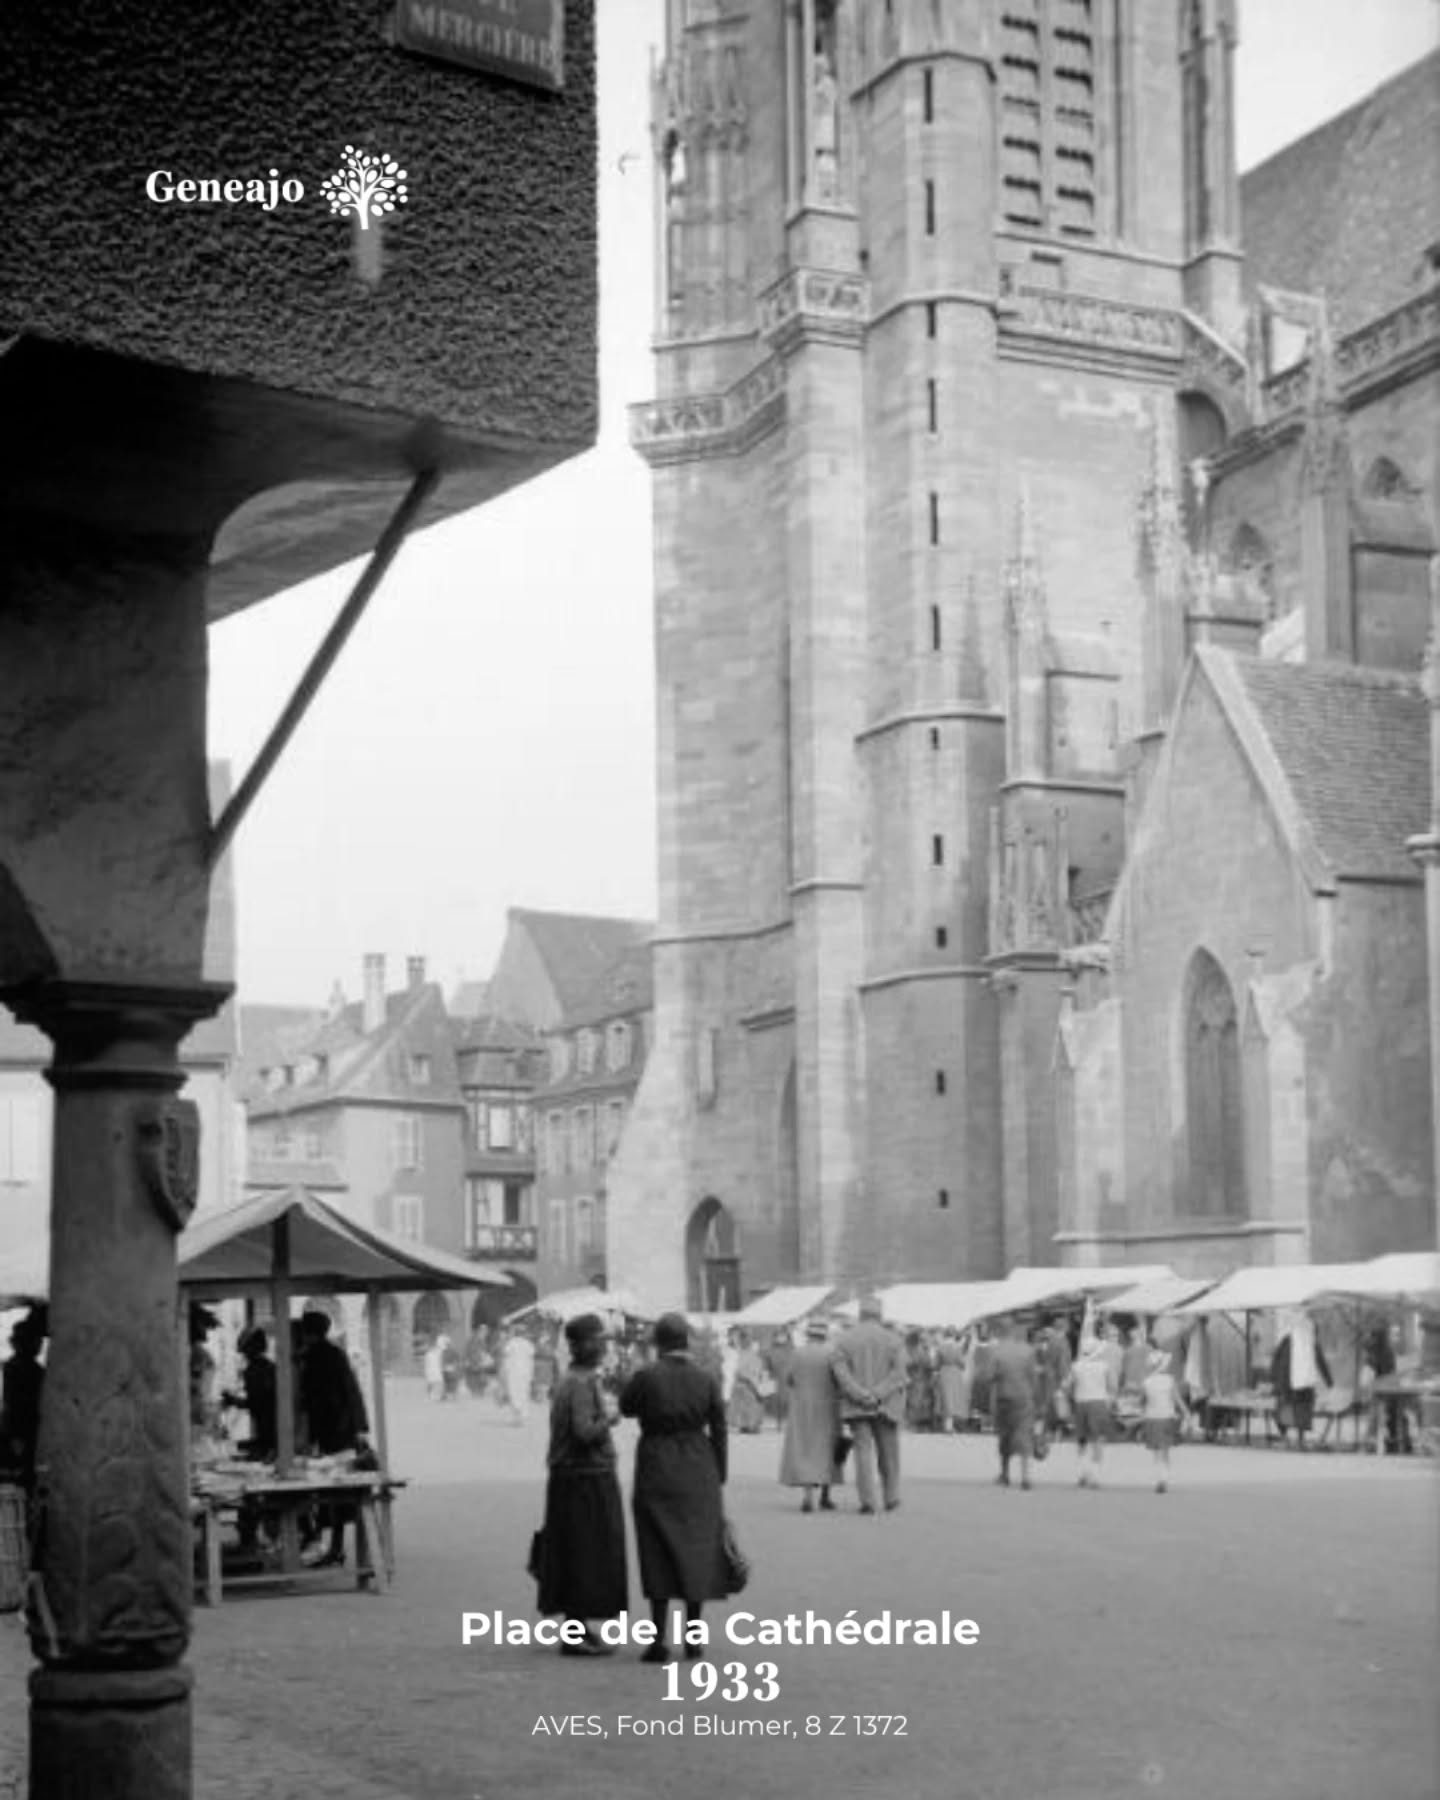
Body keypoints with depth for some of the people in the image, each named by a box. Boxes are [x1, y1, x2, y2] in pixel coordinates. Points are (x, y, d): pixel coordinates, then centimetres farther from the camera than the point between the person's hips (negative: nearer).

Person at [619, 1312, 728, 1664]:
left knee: (659, 1555, 3)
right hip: (698, 1471, 2)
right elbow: (718, 1433, 1)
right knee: (696, 1549, 13)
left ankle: (659, 1640, -1)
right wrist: (718, 1479, 10)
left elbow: (626, 1408, 6)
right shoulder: (706, 1381, -3)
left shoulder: (646, 1377, -12)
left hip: (656, 1470, -2)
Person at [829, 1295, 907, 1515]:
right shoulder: (892, 1339, 0)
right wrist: (878, 1395, -14)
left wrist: (863, 1396, -14)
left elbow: (840, 1373, -9)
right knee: (888, 1453, 12)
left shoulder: (845, 1339, 2)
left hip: (856, 1406, 0)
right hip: (885, 1406, 0)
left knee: (863, 1451, 0)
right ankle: (891, 1498, 19)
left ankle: (867, 1500, -8)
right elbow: (898, 1374, -11)